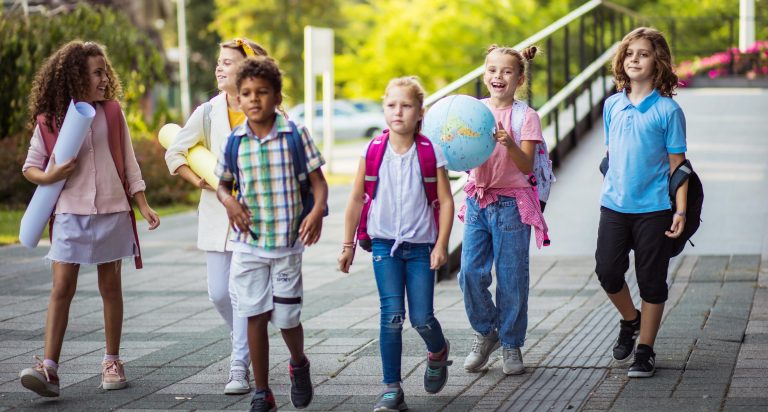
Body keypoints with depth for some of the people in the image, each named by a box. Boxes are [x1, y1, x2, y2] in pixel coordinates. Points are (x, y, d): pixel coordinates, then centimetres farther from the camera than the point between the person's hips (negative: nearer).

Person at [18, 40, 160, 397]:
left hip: (112, 212, 2)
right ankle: (49, 367, -12)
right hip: (69, 215, -2)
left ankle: (112, 362, 17)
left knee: (110, 286, 8)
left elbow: (129, 164, 9)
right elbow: (30, 167, 6)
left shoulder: (112, 113, 4)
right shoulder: (50, 121, -1)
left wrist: (144, 206, 5)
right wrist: (47, 177, -16)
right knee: (62, 287, -7)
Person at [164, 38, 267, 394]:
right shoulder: (208, 112, 2)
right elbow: (174, 154, 6)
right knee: (218, 293, 5)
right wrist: (200, 181, -5)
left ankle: (240, 367, 0)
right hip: (216, 214, 3)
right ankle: (245, 345, 32)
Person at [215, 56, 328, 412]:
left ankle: (299, 365, 35)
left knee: (287, 317, 2)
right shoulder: (235, 141, 1)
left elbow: (318, 180, -3)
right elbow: (222, 183, 13)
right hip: (248, 244, 2)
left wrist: (318, 211, -22)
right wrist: (229, 201, -10)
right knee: (255, 315, 4)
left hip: (287, 243, -2)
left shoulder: (295, 135, -5)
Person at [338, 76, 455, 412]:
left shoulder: (431, 153, -7)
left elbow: (445, 201, -2)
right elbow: (356, 199, 5)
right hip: (385, 244, 1)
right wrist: (348, 244, 7)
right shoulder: (373, 151, -3)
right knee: (392, 316, -8)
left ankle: (438, 352, 34)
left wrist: (441, 245, -8)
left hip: (420, 246, -1)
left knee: (422, 319, -1)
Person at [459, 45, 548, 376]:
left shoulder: (525, 116, -3)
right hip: (477, 200, 3)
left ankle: (511, 344, 15)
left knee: (511, 277, 1)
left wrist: (510, 144, -28)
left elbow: (527, 166, -11)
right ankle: (485, 333, 19)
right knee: (471, 272, -3)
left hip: (511, 203, -3)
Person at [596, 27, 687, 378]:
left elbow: (677, 164, -5)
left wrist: (680, 211, -9)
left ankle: (645, 350, 15)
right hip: (614, 205, 4)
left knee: (651, 281, 3)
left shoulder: (667, 109, -6)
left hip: (654, 208, -4)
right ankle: (630, 320, 30)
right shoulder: (612, 105, 6)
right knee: (607, 271, 1)